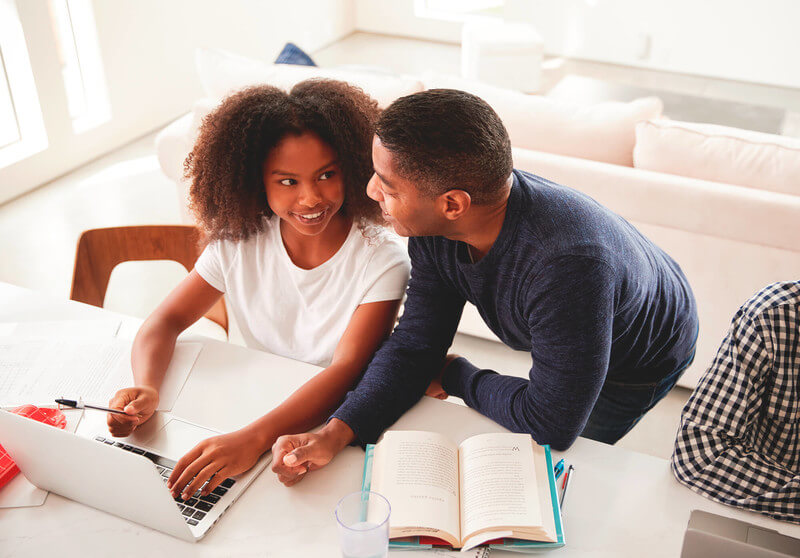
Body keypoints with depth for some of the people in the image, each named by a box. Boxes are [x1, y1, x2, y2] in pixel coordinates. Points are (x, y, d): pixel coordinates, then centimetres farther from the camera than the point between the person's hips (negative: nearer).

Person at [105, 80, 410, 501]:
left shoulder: (381, 260, -17)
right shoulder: (237, 242, -5)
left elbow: (347, 371, -26)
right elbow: (166, 320, -2)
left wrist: (254, 438, -41)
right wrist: (146, 389, -24)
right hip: (252, 412, 4)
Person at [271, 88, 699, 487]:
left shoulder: (568, 263, -49)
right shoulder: (433, 227, -26)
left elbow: (552, 427, -38)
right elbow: (414, 346, -20)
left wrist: (456, 377, -21)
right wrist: (335, 433, -35)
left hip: (643, 363, -6)